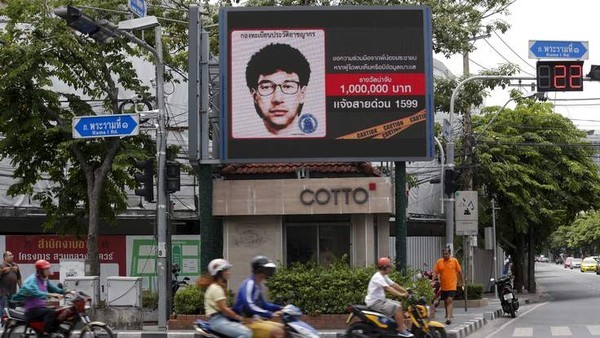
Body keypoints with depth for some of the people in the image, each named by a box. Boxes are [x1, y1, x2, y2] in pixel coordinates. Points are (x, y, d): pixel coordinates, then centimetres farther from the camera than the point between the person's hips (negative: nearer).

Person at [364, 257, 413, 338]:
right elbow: (388, 288, -29)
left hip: (381, 300, 11)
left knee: (399, 305, 12)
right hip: (375, 302, -11)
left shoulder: (384, 276, 15)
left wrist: (406, 292, 2)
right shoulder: (378, 277, -19)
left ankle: (402, 326, 11)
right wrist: (400, 295, -34)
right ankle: (401, 331, -17)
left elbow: (394, 285, 13)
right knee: (397, 307, -20)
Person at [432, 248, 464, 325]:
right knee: (445, 301, 15)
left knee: (449, 300, -15)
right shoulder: (439, 262, 3)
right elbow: (436, 272, 2)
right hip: (443, 286, 4)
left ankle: (448, 317, -20)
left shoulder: (454, 261, -2)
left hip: (452, 286, -4)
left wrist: (462, 282, 9)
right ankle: (449, 314, 34)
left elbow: (459, 272, 5)